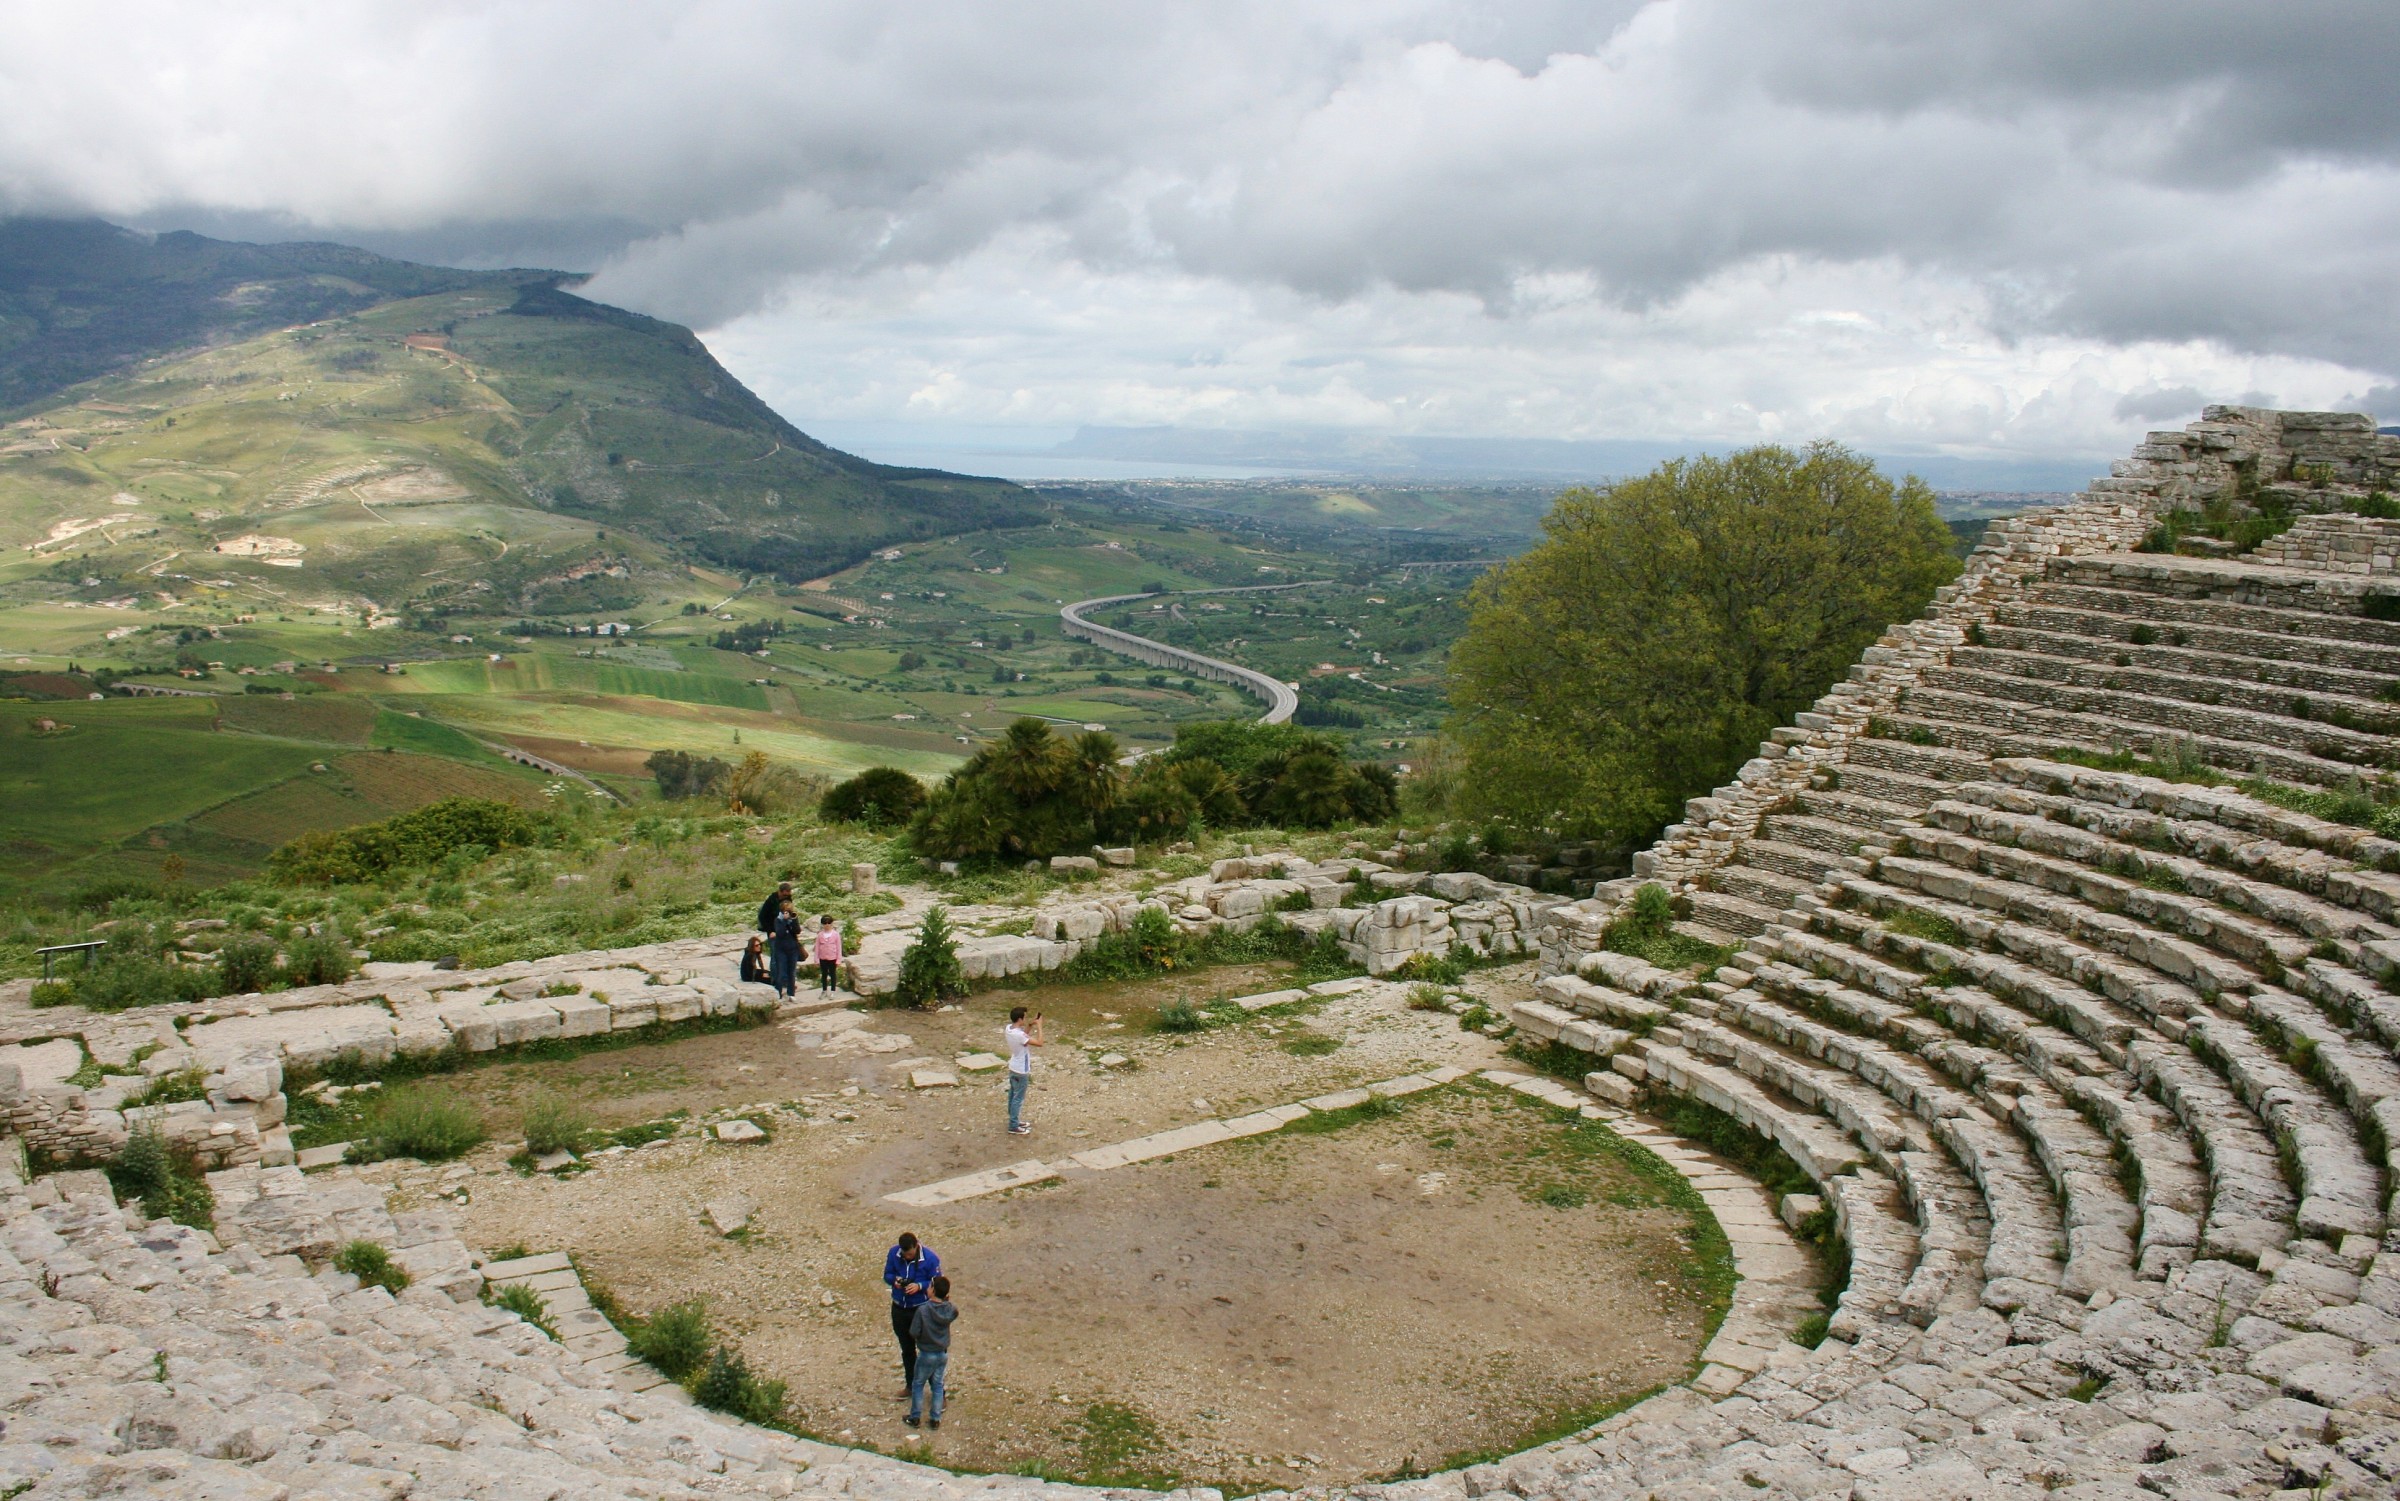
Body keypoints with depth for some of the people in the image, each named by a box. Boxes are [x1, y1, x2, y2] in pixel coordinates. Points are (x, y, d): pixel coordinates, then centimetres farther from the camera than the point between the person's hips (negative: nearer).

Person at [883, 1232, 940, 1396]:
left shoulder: (930, 1258, -20)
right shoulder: (893, 1253, -10)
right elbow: (887, 1275, 3)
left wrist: (919, 1286, -29)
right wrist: (894, 1280, -20)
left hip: (922, 1309, -4)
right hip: (899, 1309, 4)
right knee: (906, 1349, 21)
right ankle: (910, 1385, 39)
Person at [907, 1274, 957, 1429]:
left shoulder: (923, 1310, -25)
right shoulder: (951, 1310, -13)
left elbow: (913, 1333, -19)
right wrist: (946, 1300, 4)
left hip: (926, 1355, -4)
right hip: (943, 1354, 4)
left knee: (918, 1385, 16)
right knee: (937, 1386, 17)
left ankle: (915, 1418, 23)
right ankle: (935, 1419, 22)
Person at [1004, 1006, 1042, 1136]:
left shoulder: (1009, 1028, -5)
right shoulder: (1019, 1035, -32)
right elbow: (1039, 1043, -29)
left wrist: (1031, 1024, 1)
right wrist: (1039, 1026, -22)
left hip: (1013, 1068, 9)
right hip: (1021, 1071, -9)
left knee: (1013, 1096, 21)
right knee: (1018, 1099, 4)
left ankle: (1014, 1121, 36)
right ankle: (1014, 1127, 13)